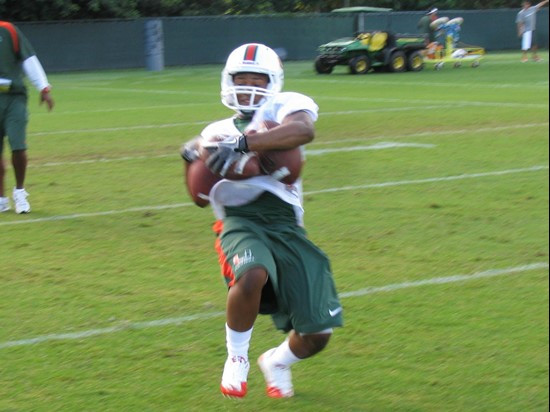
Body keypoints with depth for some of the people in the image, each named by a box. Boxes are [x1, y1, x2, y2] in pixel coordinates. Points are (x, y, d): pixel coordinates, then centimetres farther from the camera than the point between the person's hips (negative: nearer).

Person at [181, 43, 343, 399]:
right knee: (252, 275, -38)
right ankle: (237, 359, -11)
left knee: (317, 334, -3)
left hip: (285, 226, -1)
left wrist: (242, 143, -25)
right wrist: (194, 162, 6)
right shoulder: (218, 132, 22)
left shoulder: (286, 106, 8)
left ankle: (277, 361, 34)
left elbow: (304, 130, -19)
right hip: (241, 222, 1)